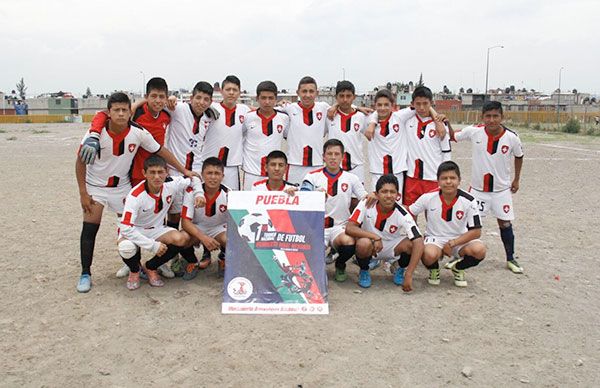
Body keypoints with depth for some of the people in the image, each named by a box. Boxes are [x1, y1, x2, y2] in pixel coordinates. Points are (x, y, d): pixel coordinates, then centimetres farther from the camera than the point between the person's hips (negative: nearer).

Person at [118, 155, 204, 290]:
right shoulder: (135, 196, -28)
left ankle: (150, 267, 1)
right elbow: (126, 228, -31)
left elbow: (193, 180, 6)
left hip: (157, 229, 4)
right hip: (134, 231, -4)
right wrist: (153, 245, -32)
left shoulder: (171, 184, -15)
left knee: (183, 238, -25)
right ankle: (134, 271, 1)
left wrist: (199, 193, -16)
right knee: (126, 248, -39)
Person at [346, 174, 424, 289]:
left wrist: (408, 275, -36)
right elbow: (349, 228, -26)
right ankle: (364, 272, -2)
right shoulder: (366, 204, -21)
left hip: (392, 248, 1)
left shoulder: (402, 215, -22)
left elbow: (419, 243, -29)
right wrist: (375, 237, -37)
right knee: (364, 243, -36)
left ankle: (401, 270, 5)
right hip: (370, 248, -1)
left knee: (411, 243, -29)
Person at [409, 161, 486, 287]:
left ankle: (457, 267, 6)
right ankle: (434, 269, 4)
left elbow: (476, 232, -11)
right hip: (435, 238, -2)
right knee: (430, 255, -36)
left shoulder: (468, 201, -13)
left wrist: (452, 243, -17)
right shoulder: (428, 197, -13)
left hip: (459, 239, 2)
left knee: (479, 250, -28)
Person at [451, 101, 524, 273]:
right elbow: (452, 136, 0)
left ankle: (510, 259, 25)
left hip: (501, 189, 0)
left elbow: (519, 156, 6)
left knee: (505, 223, 7)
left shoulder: (511, 137, -13)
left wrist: (516, 179, 10)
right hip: (477, 188, 0)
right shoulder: (474, 131, -15)